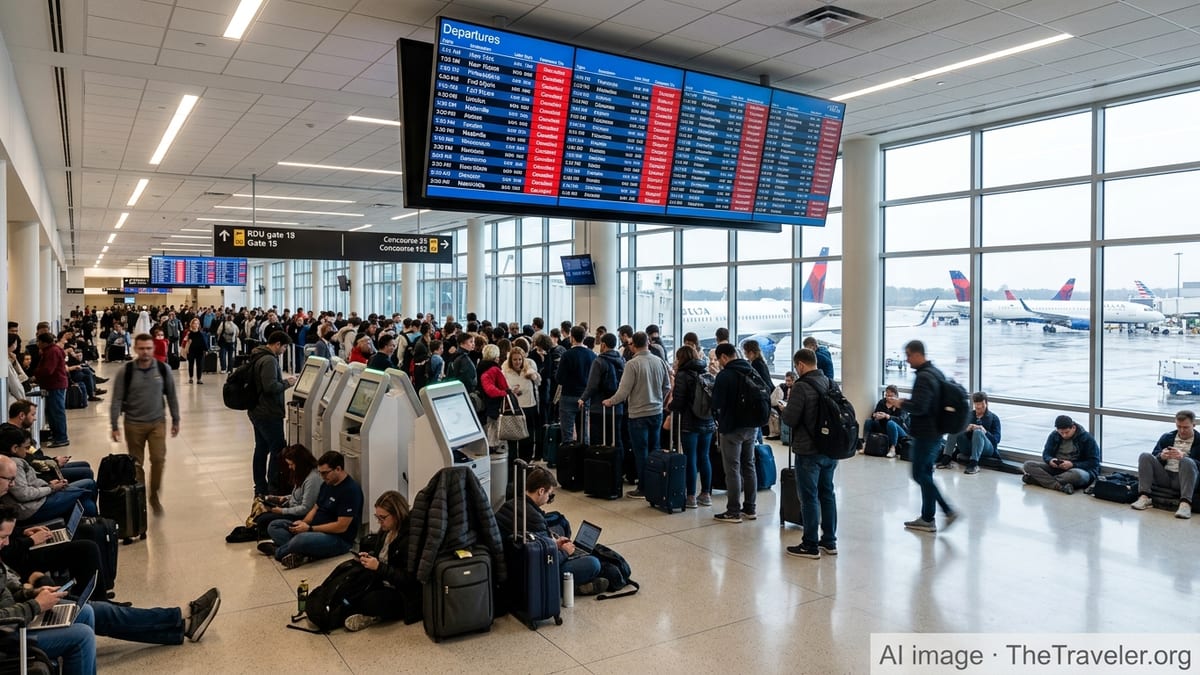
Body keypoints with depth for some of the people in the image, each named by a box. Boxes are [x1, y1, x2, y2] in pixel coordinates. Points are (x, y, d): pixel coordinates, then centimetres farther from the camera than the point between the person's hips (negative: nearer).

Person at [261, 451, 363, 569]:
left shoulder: (351, 490, -19)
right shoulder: (327, 484, 11)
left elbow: (341, 526, -22)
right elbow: (315, 508, 18)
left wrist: (309, 528, -18)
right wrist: (303, 523, -3)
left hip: (339, 539, -10)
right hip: (316, 530, 10)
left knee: (302, 539, -38)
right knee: (274, 526, 4)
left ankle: (278, 551, -6)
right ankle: (302, 553, -19)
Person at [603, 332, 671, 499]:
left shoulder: (632, 364, -17)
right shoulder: (659, 361, -1)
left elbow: (624, 391, -15)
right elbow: (667, 387, 8)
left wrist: (610, 401, 2)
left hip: (638, 414, -5)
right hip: (657, 413, 5)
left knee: (641, 452, 4)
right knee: (654, 451, 16)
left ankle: (643, 488, 11)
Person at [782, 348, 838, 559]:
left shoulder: (802, 387, -18)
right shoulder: (831, 384, 6)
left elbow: (790, 420, -18)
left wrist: (785, 409, 1)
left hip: (808, 452, -7)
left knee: (809, 497, 1)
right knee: (827, 493, 15)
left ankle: (810, 545, 8)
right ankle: (829, 541, 23)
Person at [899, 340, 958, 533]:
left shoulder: (923, 377, -20)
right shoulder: (936, 372, 13)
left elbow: (919, 407, -27)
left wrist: (902, 404, -11)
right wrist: (908, 402, 15)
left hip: (925, 434, -10)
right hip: (934, 432, 10)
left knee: (920, 474, -1)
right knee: (925, 473, 15)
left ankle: (948, 510, 2)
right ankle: (927, 517, 19)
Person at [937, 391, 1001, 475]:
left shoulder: (993, 418, 6)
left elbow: (996, 439, -3)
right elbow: (960, 433, 7)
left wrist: (984, 431, -21)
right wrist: (966, 429, -16)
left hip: (987, 449, -3)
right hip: (968, 448, 3)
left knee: (978, 432, -32)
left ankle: (974, 464, -43)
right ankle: (946, 459, -28)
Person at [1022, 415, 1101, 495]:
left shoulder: (1087, 439, -7)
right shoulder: (1054, 435, 5)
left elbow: (1094, 463, -9)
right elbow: (1046, 454, 10)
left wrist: (1072, 464, -23)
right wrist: (1050, 460, -15)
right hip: (1055, 468, 4)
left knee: (1077, 474, -42)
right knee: (1028, 465, -19)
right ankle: (1060, 487, -37)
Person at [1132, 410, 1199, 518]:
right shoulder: (1166, 437, 17)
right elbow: (1153, 459, 12)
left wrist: (1183, 456, -23)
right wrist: (1161, 456, -11)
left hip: (1181, 479, -4)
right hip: (1163, 476, 4)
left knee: (1187, 461, -33)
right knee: (1145, 456, -18)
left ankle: (1185, 503, -45)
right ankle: (1144, 497, -28)